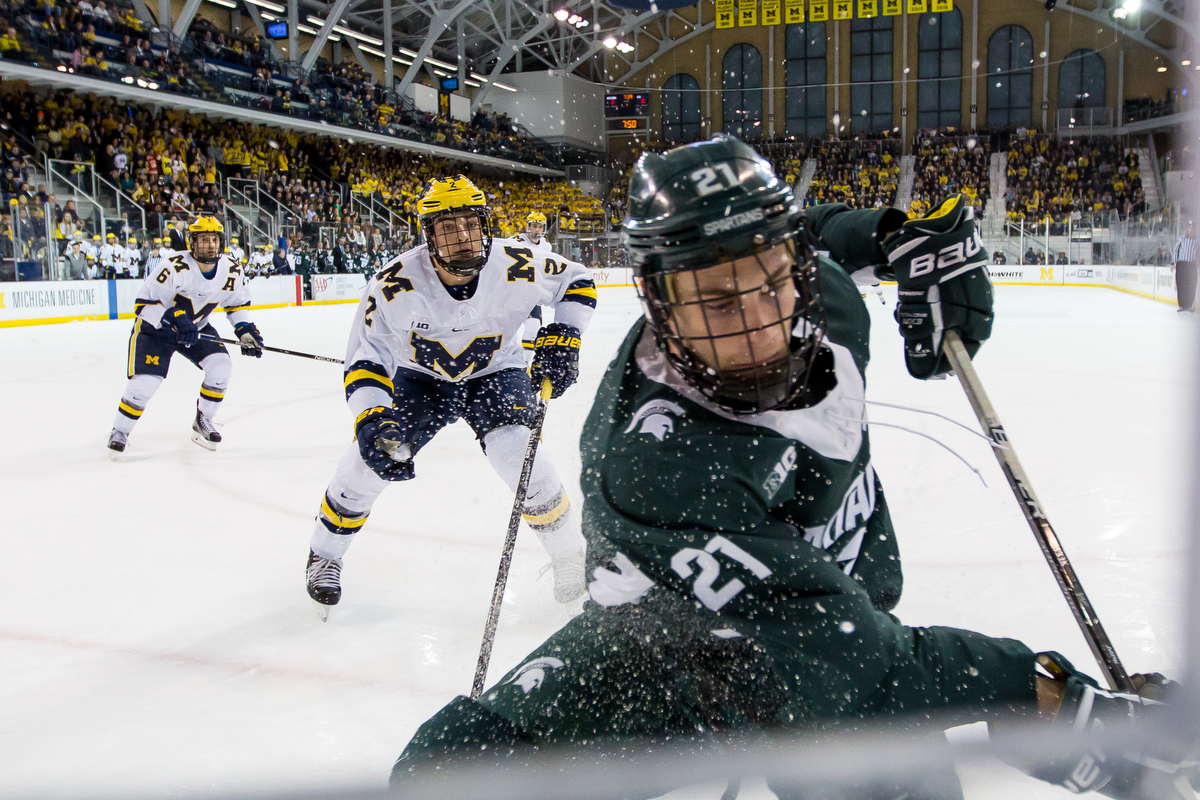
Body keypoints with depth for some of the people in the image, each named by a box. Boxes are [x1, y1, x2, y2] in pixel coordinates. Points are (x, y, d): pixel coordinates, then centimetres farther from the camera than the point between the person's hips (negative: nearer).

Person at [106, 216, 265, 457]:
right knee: (145, 381, -16)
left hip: (196, 328, 5)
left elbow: (238, 303, 9)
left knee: (221, 366, -14)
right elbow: (144, 303, -25)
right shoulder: (175, 267, -29)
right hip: (154, 327, -5)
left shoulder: (231, 273, -11)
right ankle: (119, 432, 7)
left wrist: (245, 330, -4)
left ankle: (202, 423, 6)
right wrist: (174, 320, -36)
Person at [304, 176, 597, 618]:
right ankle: (324, 555, 13)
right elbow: (365, 360, -22)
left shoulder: (516, 267, -26)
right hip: (420, 378, 1)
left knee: (518, 456, -24)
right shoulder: (395, 283, -28)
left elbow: (576, 280, -6)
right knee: (372, 454, -16)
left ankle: (569, 555, 2)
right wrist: (372, 418, -38)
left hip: (495, 373, 0)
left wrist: (563, 338, -18)